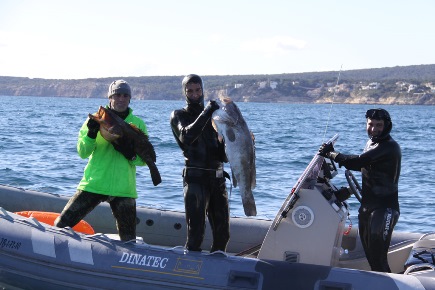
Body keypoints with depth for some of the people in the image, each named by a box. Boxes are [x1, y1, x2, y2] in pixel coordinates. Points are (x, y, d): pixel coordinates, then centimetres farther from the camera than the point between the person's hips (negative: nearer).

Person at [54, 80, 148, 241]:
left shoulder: (138, 124, 6)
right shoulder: (97, 119, 4)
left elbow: (144, 160, 5)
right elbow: (83, 153, -2)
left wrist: (131, 154, -16)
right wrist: (91, 133, -19)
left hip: (123, 190, 1)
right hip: (93, 185, 0)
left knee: (129, 239, 4)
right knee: (63, 223, -3)